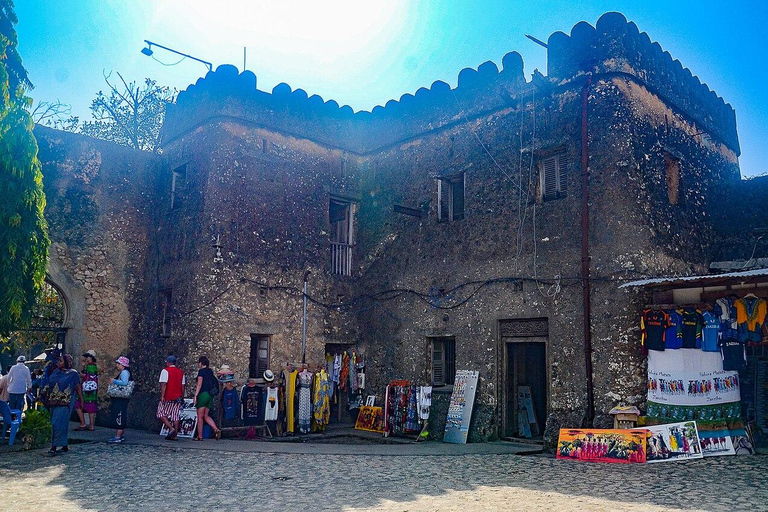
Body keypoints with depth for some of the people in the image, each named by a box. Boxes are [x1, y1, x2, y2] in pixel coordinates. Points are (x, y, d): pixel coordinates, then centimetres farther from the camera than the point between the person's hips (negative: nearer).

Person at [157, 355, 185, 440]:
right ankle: (174, 435, 4)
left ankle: (171, 429, -11)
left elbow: (163, 384, -12)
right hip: (178, 398, 5)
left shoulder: (165, 371, -4)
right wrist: (182, 397, 18)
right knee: (175, 416, 5)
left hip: (168, 398, -5)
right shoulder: (181, 372, 13)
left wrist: (162, 396, -14)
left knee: (161, 414, 5)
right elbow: (183, 386, 13)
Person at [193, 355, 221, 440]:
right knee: (206, 416, 11)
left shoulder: (201, 371, -8)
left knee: (200, 416, 1)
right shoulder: (210, 371, 13)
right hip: (210, 395, 7)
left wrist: (195, 396, -14)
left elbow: (199, 385, -14)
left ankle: (200, 436, 4)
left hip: (203, 394, -7)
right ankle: (216, 430, -6)